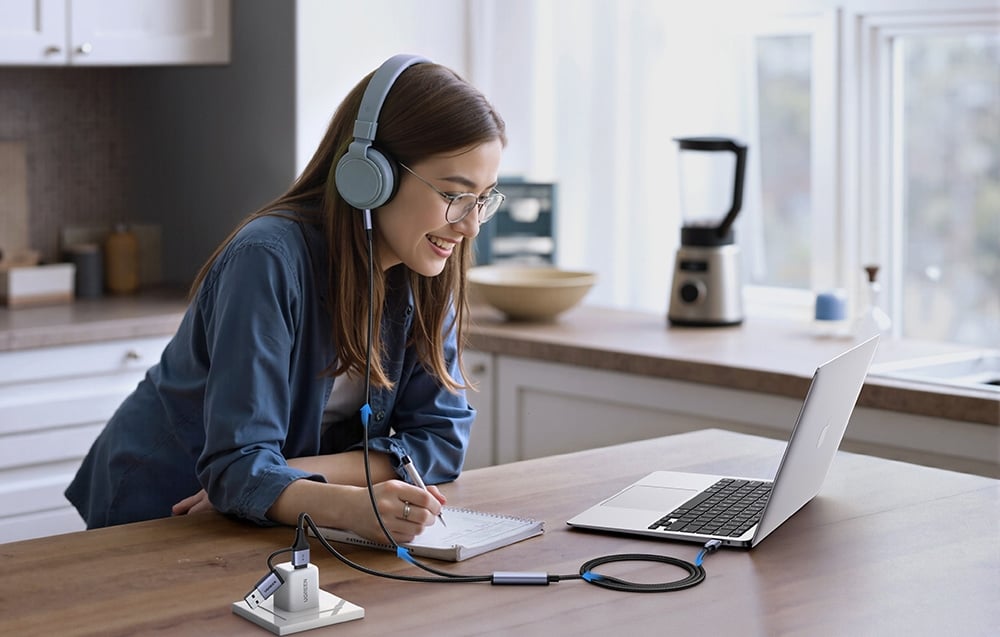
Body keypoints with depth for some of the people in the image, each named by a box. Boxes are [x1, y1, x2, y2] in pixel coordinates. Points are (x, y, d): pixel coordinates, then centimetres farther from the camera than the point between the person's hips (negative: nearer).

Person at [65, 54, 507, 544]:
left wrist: (284, 477, -20)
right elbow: (236, 465, -28)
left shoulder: (424, 272, -6)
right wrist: (351, 506, -48)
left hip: (287, 520, 4)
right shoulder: (269, 260, -24)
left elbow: (441, 435, -7)